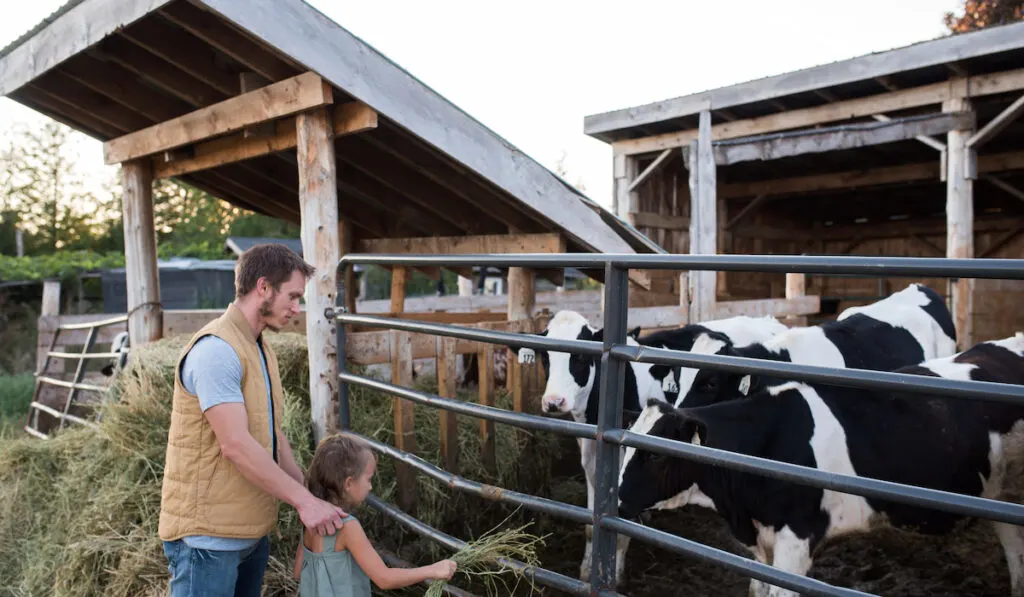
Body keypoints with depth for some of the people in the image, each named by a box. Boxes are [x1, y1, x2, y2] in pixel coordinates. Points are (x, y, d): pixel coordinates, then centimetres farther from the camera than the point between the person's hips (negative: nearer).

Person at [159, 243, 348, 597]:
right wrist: (304, 501, -20)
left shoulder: (261, 351, 13)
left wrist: (309, 495, 6)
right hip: (208, 534, -9)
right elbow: (236, 445, -25)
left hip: (251, 529, 9)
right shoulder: (216, 349, -20)